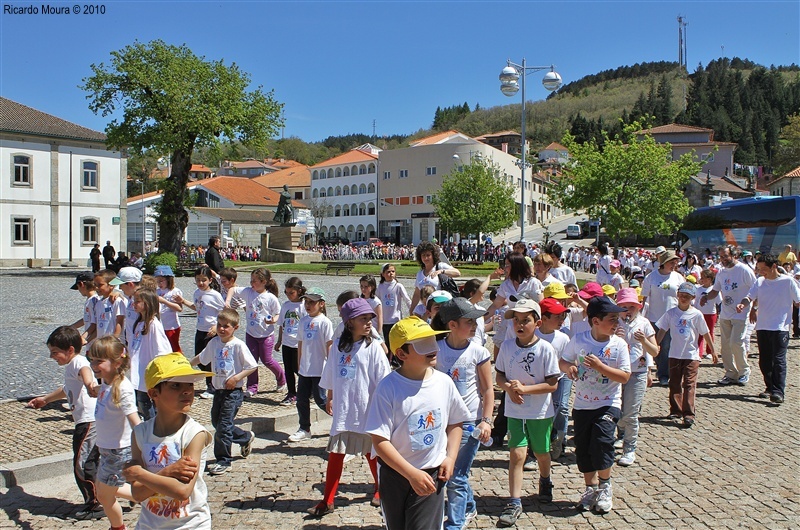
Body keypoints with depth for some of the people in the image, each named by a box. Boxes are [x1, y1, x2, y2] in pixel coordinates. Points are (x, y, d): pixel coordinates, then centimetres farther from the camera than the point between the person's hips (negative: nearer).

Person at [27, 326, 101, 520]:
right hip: (86, 421, 10)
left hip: (89, 422, -10)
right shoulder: (69, 367, 20)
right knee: (90, 463, 16)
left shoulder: (78, 361, -13)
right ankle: (94, 501, 27)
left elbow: (84, 370, -40)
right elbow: (67, 389, 40)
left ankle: (95, 504, 7)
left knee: (81, 464, -3)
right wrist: (45, 399, 53)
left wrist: (89, 382, -63)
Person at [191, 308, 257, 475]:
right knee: (216, 422, 15)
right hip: (218, 389, 7)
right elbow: (202, 358, 22)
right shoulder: (214, 343, 5)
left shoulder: (238, 345, -14)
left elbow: (252, 366, -13)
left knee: (224, 425, -7)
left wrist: (236, 377, -19)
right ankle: (246, 438, 35)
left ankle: (223, 461, 7)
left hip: (233, 391, -7)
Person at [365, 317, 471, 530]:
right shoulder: (388, 388, -20)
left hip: (431, 475, 2)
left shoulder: (444, 382, -7)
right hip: (395, 474, -1)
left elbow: (455, 423, 9)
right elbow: (380, 441, -20)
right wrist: (412, 474, -24)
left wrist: (450, 458, -3)